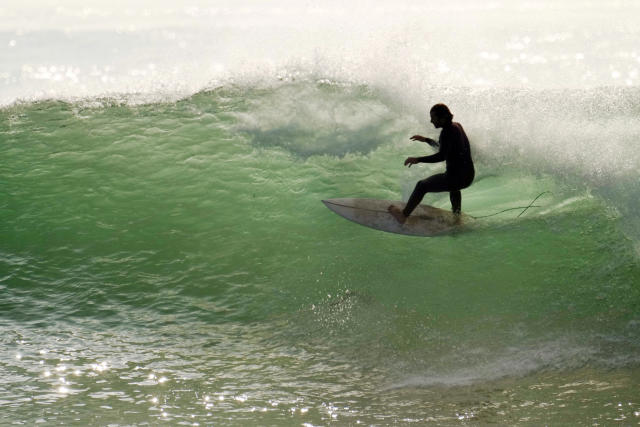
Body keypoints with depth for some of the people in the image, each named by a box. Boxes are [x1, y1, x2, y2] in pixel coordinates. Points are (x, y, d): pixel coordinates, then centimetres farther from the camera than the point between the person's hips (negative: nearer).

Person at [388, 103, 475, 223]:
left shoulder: (447, 131, -18)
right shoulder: (457, 126, 10)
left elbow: (442, 156, -27)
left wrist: (418, 159, -23)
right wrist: (426, 140, 29)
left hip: (457, 178, -9)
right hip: (469, 177, 9)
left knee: (422, 186, 9)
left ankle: (403, 215, 19)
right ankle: (456, 214, 57)